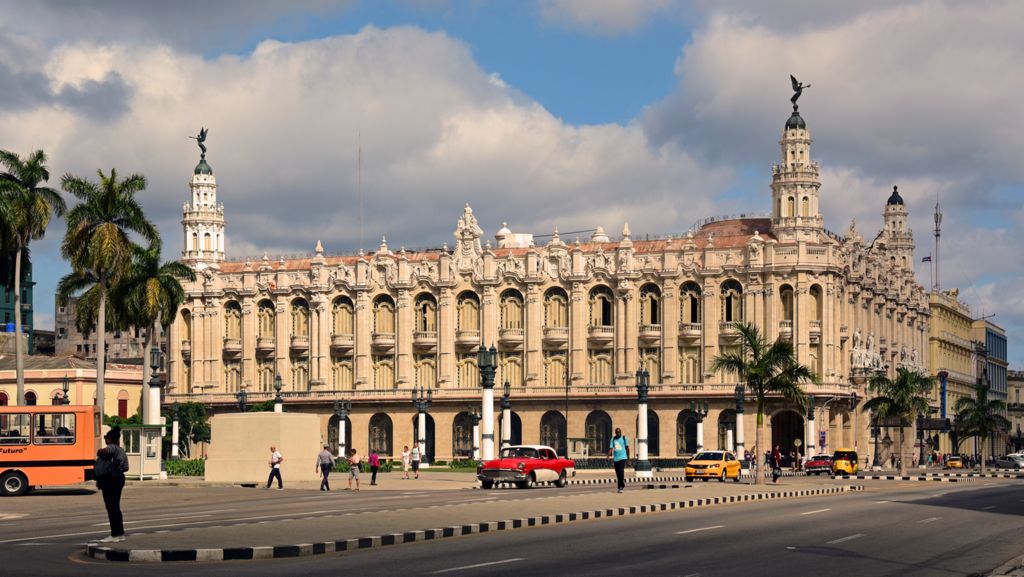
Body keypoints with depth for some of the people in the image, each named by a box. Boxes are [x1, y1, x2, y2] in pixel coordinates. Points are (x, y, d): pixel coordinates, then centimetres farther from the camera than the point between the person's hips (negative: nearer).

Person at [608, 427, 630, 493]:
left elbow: (627, 448, 5)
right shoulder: (613, 439, 9)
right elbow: (611, 448, 3)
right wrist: (609, 456, -13)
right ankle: (620, 487, 17)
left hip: (623, 458, -4)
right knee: (618, 474, 7)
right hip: (615, 459, 4)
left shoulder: (624, 438, 1)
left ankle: (622, 486, -12)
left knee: (621, 472, -16)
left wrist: (628, 457, 3)